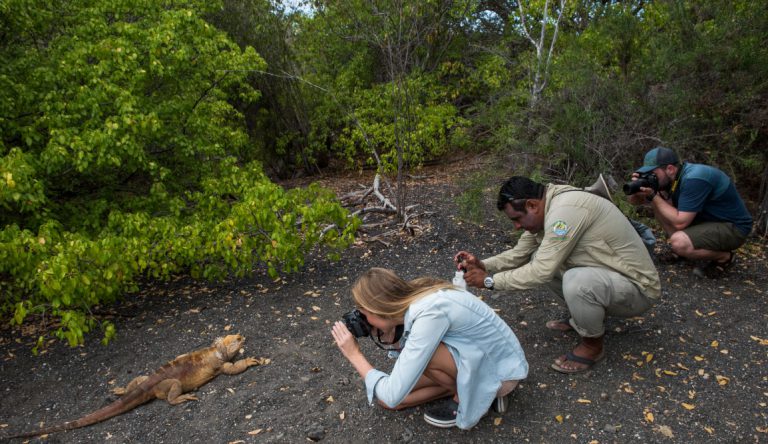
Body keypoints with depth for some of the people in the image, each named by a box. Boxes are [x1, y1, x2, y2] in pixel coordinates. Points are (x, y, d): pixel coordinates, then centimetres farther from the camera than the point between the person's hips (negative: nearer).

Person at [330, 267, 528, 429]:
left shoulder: (430, 313, -33)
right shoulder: (417, 299, -9)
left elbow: (393, 396, -30)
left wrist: (354, 354, -18)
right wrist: (389, 335, -10)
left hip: (501, 371, -8)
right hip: (474, 358, 8)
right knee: (383, 394, 0)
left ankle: (467, 399, -3)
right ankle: (462, 387, 7)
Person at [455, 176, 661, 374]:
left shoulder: (565, 209, -29)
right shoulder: (546, 209, -1)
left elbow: (542, 272, -29)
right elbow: (519, 254, 8)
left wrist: (489, 280, -21)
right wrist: (482, 265, -8)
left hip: (638, 287, -9)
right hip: (606, 274, 9)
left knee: (576, 282, -35)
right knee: (539, 258, 2)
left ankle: (593, 345, -5)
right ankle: (582, 316, 18)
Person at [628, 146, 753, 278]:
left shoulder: (693, 179, -30)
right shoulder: (669, 177, -3)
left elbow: (679, 223, -31)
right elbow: (635, 200, -1)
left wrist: (653, 196, -28)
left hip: (733, 227, -9)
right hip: (707, 218, 9)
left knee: (679, 242, -33)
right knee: (656, 203, -3)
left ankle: (724, 257, -3)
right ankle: (682, 249, 8)